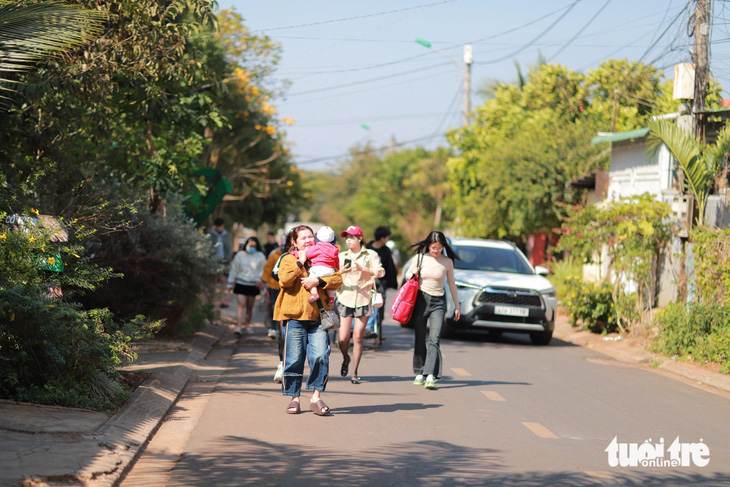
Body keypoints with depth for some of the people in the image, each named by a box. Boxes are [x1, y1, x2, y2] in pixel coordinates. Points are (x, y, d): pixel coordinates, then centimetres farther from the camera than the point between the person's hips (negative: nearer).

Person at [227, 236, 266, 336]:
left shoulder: (260, 256, 6)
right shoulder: (240, 255, 4)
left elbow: (263, 269, 9)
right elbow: (234, 269, 8)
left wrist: (259, 280, -7)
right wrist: (230, 284, 7)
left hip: (254, 285, 2)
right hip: (241, 284, -2)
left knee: (250, 307, 9)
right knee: (241, 305, -12)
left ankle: (247, 326, 23)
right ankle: (238, 326, -18)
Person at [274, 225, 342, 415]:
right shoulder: (288, 260, 10)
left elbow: (337, 279, 2)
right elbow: (284, 280, -9)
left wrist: (317, 281, -12)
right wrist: (300, 262, -8)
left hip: (318, 316, 1)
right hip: (295, 316, -1)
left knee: (320, 356, -11)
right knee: (294, 359, 0)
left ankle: (316, 396, -2)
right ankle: (294, 398, 11)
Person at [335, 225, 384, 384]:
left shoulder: (370, 255, 5)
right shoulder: (342, 256, 12)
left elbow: (380, 272, -8)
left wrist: (362, 268, -21)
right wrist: (341, 272, -13)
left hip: (363, 299, -2)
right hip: (345, 298, 2)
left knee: (358, 337, -5)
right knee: (343, 338, -5)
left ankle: (355, 373, 5)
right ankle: (346, 359, 27)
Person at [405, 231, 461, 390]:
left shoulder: (447, 262, 2)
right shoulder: (420, 258, 1)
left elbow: (451, 284, 11)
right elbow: (408, 274, 14)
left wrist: (457, 305, 15)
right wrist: (413, 274, -11)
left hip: (438, 302, -1)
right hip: (421, 300, 1)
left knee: (434, 340, -13)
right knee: (420, 339, 5)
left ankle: (430, 376, -21)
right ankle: (419, 373, 19)